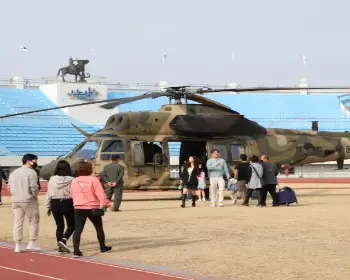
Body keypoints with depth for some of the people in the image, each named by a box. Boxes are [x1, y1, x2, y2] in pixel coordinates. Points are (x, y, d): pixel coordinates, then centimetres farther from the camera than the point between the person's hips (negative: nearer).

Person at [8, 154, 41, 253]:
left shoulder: (14, 172, 12)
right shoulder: (31, 172, -10)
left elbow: (10, 187, 11)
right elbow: (34, 187, -17)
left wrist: (16, 195, 14)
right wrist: (35, 197, -2)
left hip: (15, 201, 6)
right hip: (28, 201, -6)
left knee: (17, 222, 8)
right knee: (34, 221, 7)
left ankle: (17, 245, 6)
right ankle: (31, 243, 7)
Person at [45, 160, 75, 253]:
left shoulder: (52, 179, -2)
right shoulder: (71, 180, -11)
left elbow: (48, 194, 2)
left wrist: (48, 207, 11)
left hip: (55, 204, 4)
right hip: (67, 204, -3)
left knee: (59, 226, 15)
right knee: (71, 225, 10)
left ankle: (60, 247, 16)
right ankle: (63, 240, -13)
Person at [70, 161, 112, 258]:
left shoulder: (74, 181, 6)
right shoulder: (93, 180, -9)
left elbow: (72, 195, 15)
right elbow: (100, 194, -16)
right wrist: (106, 203, -11)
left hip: (78, 209, 3)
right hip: (92, 208, -3)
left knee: (78, 230, -3)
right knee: (99, 228, 17)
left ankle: (76, 251, -17)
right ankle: (103, 247, 31)